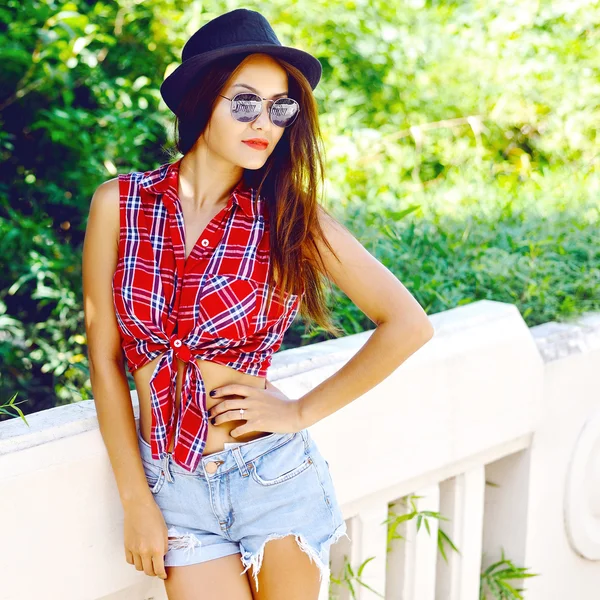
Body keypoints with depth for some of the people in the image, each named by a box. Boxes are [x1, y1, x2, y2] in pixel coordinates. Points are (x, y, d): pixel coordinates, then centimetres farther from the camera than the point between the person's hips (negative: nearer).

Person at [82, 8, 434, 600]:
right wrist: (136, 502, -1)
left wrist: (302, 412, -7)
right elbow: (104, 357, -1)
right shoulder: (119, 203, -4)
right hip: (174, 488, 1)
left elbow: (407, 323, -7)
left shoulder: (288, 215, -5)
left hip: (275, 477, 0)